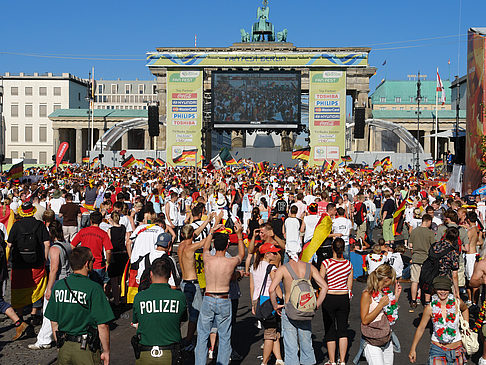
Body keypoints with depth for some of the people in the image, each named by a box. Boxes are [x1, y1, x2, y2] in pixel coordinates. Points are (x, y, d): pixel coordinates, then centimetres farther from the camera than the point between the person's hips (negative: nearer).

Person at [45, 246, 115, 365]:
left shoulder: (58, 286, 2)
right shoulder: (94, 289, -15)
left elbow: (53, 322, 9)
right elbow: (102, 325, -16)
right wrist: (106, 351, -5)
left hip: (64, 349, 5)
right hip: (86, 349, -5)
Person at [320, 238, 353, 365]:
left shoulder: (326, 263, -14)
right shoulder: (348, 264, -3)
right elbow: (350, 285, 4)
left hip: (329, 298, -3)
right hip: (344, 298, 3)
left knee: (330, 330, 7)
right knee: (343, 329, 12)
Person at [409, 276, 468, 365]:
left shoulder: (457, 303, -10)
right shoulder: (430, 307, -12)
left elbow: (465, 309, 16)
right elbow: (421, 328, -2)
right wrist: (413, 349, 2)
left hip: (456, 347, 2)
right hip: (437, 349, -2)